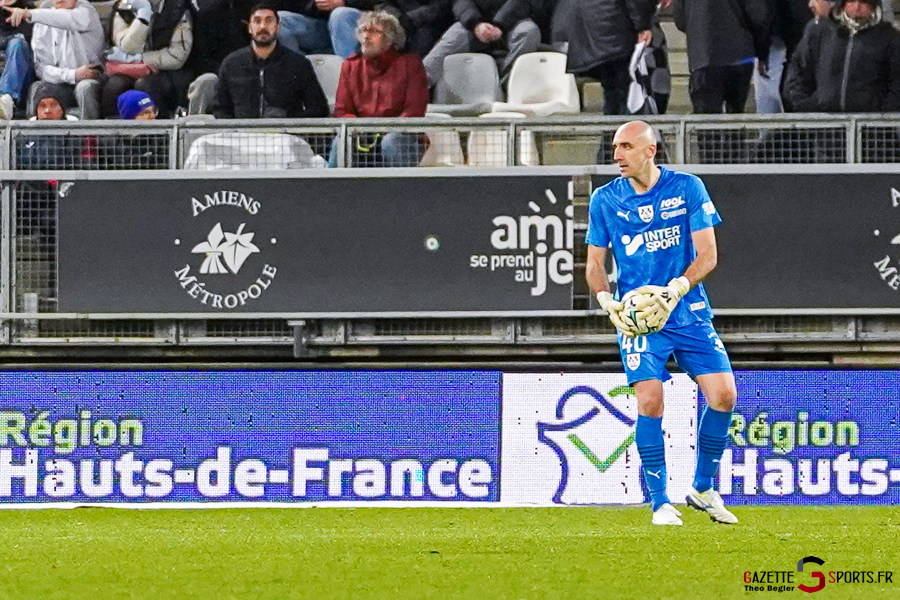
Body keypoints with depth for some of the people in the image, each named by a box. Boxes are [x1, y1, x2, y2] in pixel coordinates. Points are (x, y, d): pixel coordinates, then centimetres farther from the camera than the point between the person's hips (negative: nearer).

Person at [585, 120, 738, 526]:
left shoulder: (687, 188, -2)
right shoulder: (605, 199, 2)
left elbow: (707, 255, -4)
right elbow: (595, 262, 9)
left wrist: (676, 290, -21)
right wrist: (607, 302, -11)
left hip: (689, 311, 1)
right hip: (637, 317, -1)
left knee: (723, 394, -8)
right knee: (650, 400, -17)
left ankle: (703, 489, 12)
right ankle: (660, 502, -6)